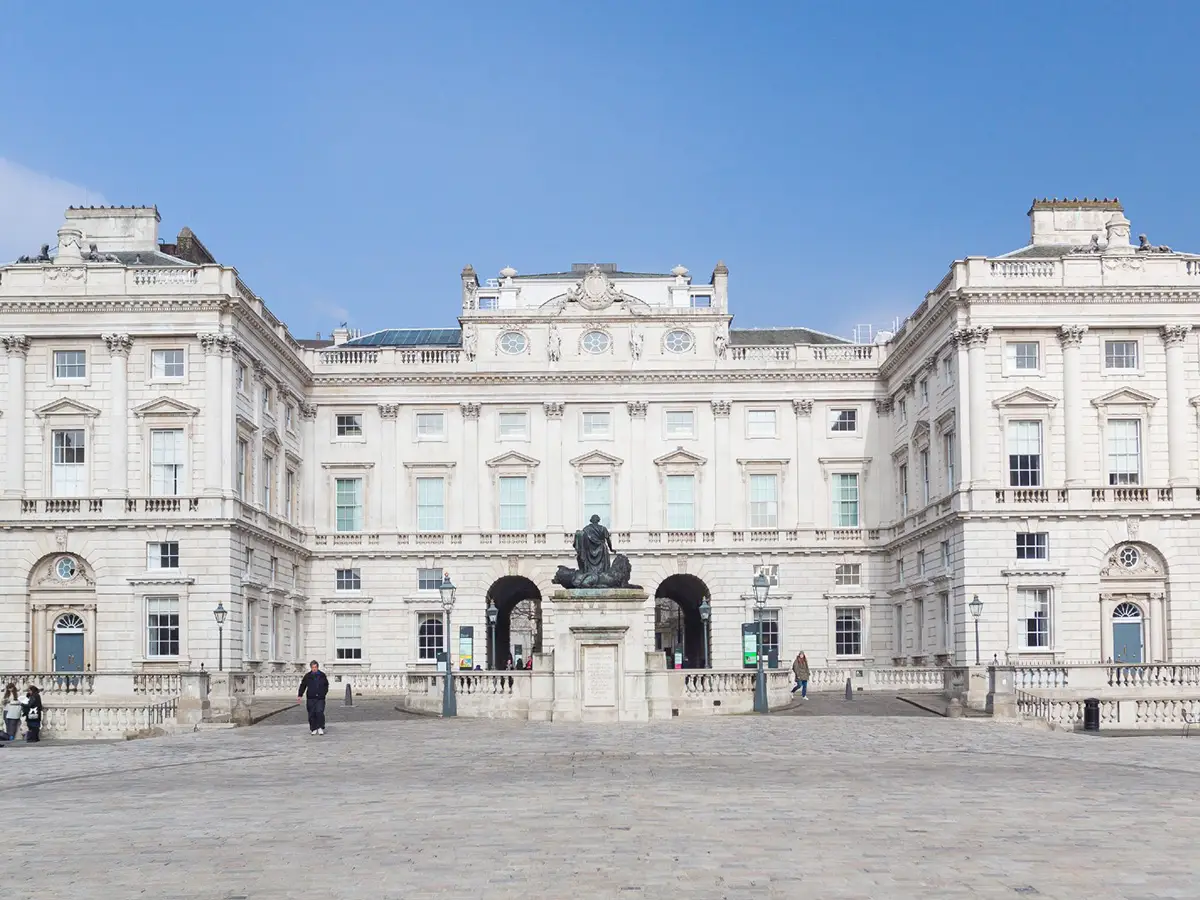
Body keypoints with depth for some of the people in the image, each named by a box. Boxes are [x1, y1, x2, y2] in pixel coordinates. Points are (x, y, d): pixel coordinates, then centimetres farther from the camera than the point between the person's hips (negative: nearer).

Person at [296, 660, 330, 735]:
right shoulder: (307, 676, 4)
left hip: (320, 698, 0)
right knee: (312, 714, 1)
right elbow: (303, 686, 7)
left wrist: (324, 692, 7)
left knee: (320, 712, -12)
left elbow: (326, 685, 20)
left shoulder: (322, 675, 8)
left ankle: (320, 728, -2)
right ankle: (313, 729, 10)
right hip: (311, 698, 0)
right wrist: (299, 695, 0)